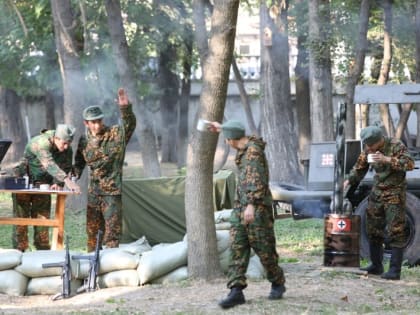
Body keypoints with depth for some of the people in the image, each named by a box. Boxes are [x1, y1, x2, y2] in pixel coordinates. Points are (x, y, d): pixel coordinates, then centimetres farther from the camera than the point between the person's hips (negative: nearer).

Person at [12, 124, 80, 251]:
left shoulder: (68, 150, -9)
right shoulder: (41, 143, -30)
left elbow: (66, 169, 1)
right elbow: (49, 164, -44)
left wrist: (58, 183, -21)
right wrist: (67, 180, -56)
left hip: (42, 185, 5)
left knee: (43, 217, 0)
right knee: (21, 217, -5)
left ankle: (43, 250, 4)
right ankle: (19, 251, -2)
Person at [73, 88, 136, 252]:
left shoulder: (116, 134, -9)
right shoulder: (84, 140, 5)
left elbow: (129, 125, -26)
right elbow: (79, 163, 17)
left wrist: (125, 108, -43)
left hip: (112, 191, -5)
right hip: (93, 191, 5)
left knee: (112, 231, -5)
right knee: (92, 230, 13)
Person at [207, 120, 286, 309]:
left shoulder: (254, 151, -16)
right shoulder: (244, 146, 11)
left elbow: (257, 179, -26)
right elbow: (237, 135, 38)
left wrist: (251, 205, -33)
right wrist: (221, 128, 47)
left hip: (257, 207, -9)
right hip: (241, 205, 9)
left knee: (264, 249, 1)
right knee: (237, 248, -3)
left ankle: (278, 284, 21)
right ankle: (236, 291, -9)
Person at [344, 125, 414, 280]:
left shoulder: (396, 146, -14)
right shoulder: (368, 149, 5)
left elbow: (410, 164, -24)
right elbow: (359, 167, 18)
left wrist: (387, 159, -30)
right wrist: (349, 180, 4)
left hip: (394, 194, -7)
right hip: (377, 192, 7)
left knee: (395, 232, -10)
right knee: (373, 230, 9)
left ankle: (395, 271, -12)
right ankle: (376, 266, 21)